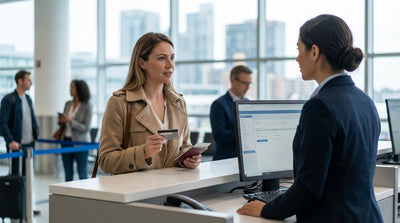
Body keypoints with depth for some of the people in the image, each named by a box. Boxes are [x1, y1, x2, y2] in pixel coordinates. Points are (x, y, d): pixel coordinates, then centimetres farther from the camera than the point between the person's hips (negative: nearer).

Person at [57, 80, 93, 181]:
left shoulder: (87, 106, -9)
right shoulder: (68, 104, 8)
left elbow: (86, 128, -13)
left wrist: (70, 121, -23)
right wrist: (61, 120, -5)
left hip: (80, 143, -6)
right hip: (66, 141, 6)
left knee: (82, 175, -1)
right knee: (68, 175, 9)